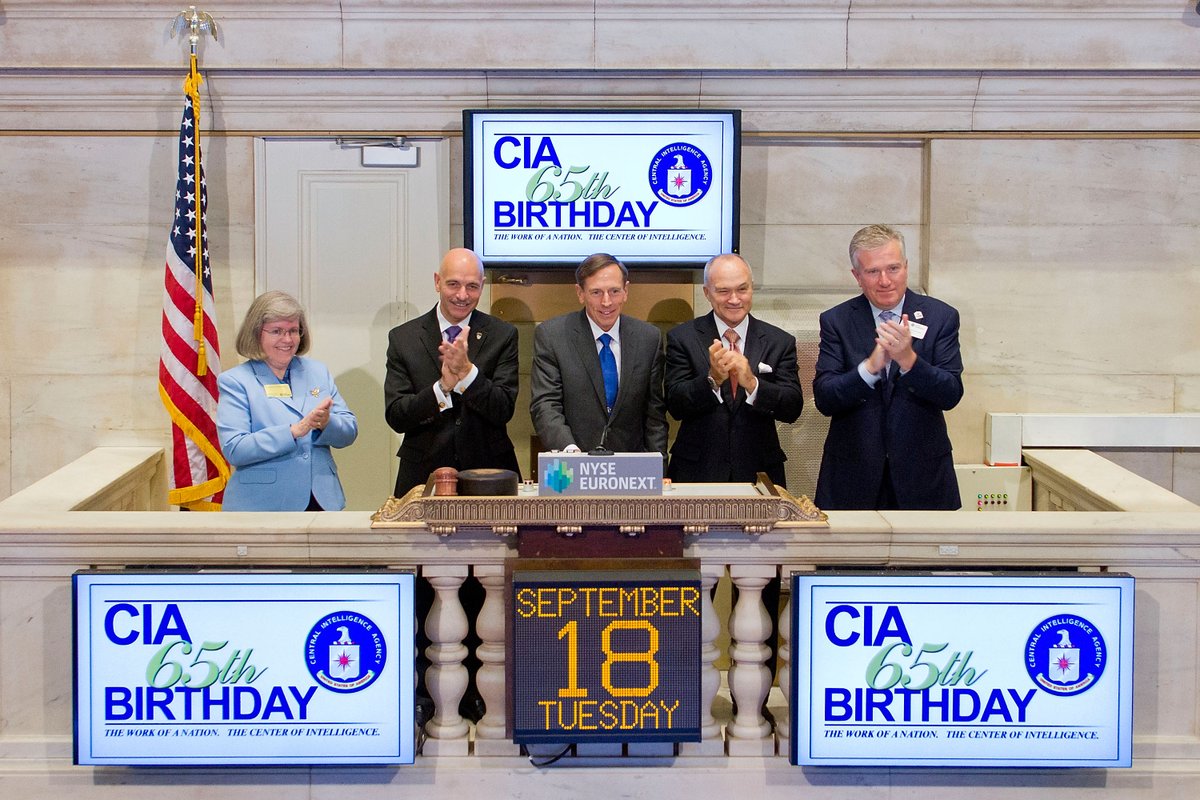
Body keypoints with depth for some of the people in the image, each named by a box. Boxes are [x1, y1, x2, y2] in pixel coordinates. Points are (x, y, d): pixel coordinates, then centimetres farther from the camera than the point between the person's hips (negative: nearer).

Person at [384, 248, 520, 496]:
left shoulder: (502, 335, 1)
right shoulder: (403, 338, 2)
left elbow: (504, 410, -7)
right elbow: (395, 417, -5)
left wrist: (467, 371, -22)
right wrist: (443, 386, -20)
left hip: (488, 469, 0)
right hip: (424, 475, 0)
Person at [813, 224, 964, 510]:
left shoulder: (941, 317, 0)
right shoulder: (836, 321, 0)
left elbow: (951, 395, -8)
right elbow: (824, 400, -9)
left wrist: (908, 359, -24)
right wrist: (870, 366, -25)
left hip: (922, 474, 0)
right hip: (852, 473, 0)